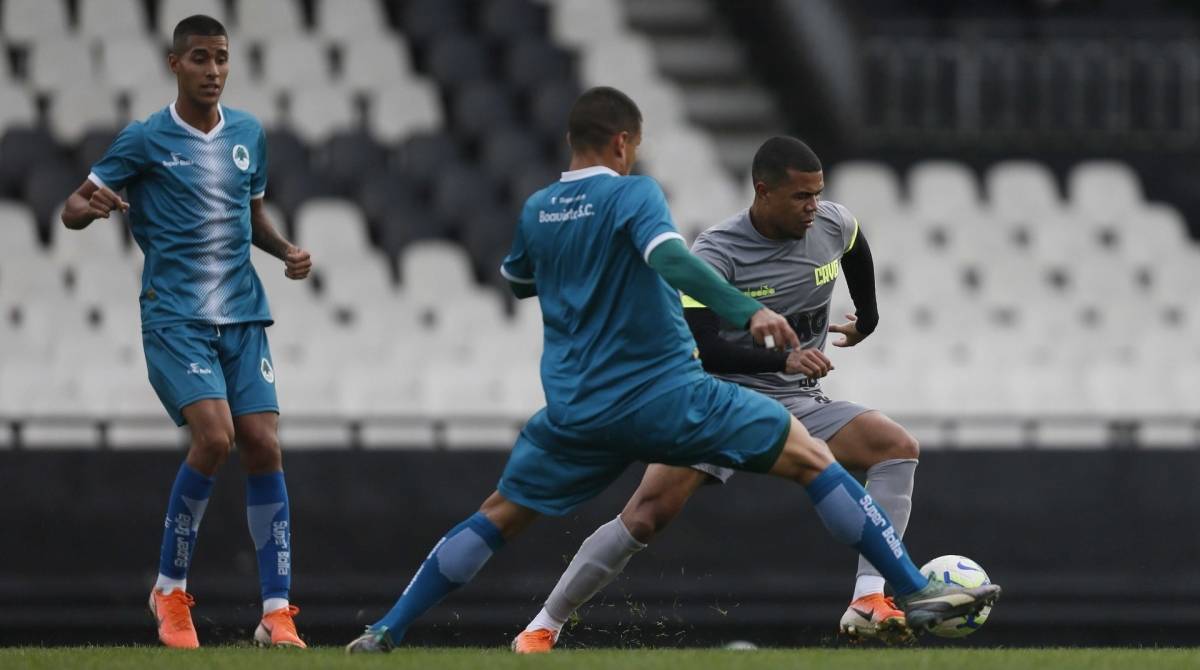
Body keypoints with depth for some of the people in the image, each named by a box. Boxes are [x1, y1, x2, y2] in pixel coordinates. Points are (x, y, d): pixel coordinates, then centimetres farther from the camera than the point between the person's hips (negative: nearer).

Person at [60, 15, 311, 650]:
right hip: (175, 317, -5)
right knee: (214, 435, -22)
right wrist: (90, 205, -25)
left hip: (242, 316, 5)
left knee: (263, 447, -6)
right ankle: (170, 588, -3)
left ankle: (277, 611, -2)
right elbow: (72, 209, -1)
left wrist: (286, 251, 6)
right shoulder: (145, 139, -3)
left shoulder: (248, 134, 11)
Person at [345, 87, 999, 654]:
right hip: (664, 394, -5)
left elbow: (516, 280, 30)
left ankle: (386, 630, 14)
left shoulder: (536, 211, 9)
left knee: (499, 515, 21)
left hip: (576, 412, 5)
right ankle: (918, 592, -7)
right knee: (811, 459, 1)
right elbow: (670, 259, -29)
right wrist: (748, 311, -36)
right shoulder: (631, 194, -9)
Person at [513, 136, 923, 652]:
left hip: (801, 406, 5)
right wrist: (783, 359, -35)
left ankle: (867, 602, -25)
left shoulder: (833, 224, -2)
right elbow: (699, 347, -26)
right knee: (646, 515, -20)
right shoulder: (716, 254, -17)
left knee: (899, 447, -19)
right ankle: (542, 628, -6)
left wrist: (867, 315, 34)